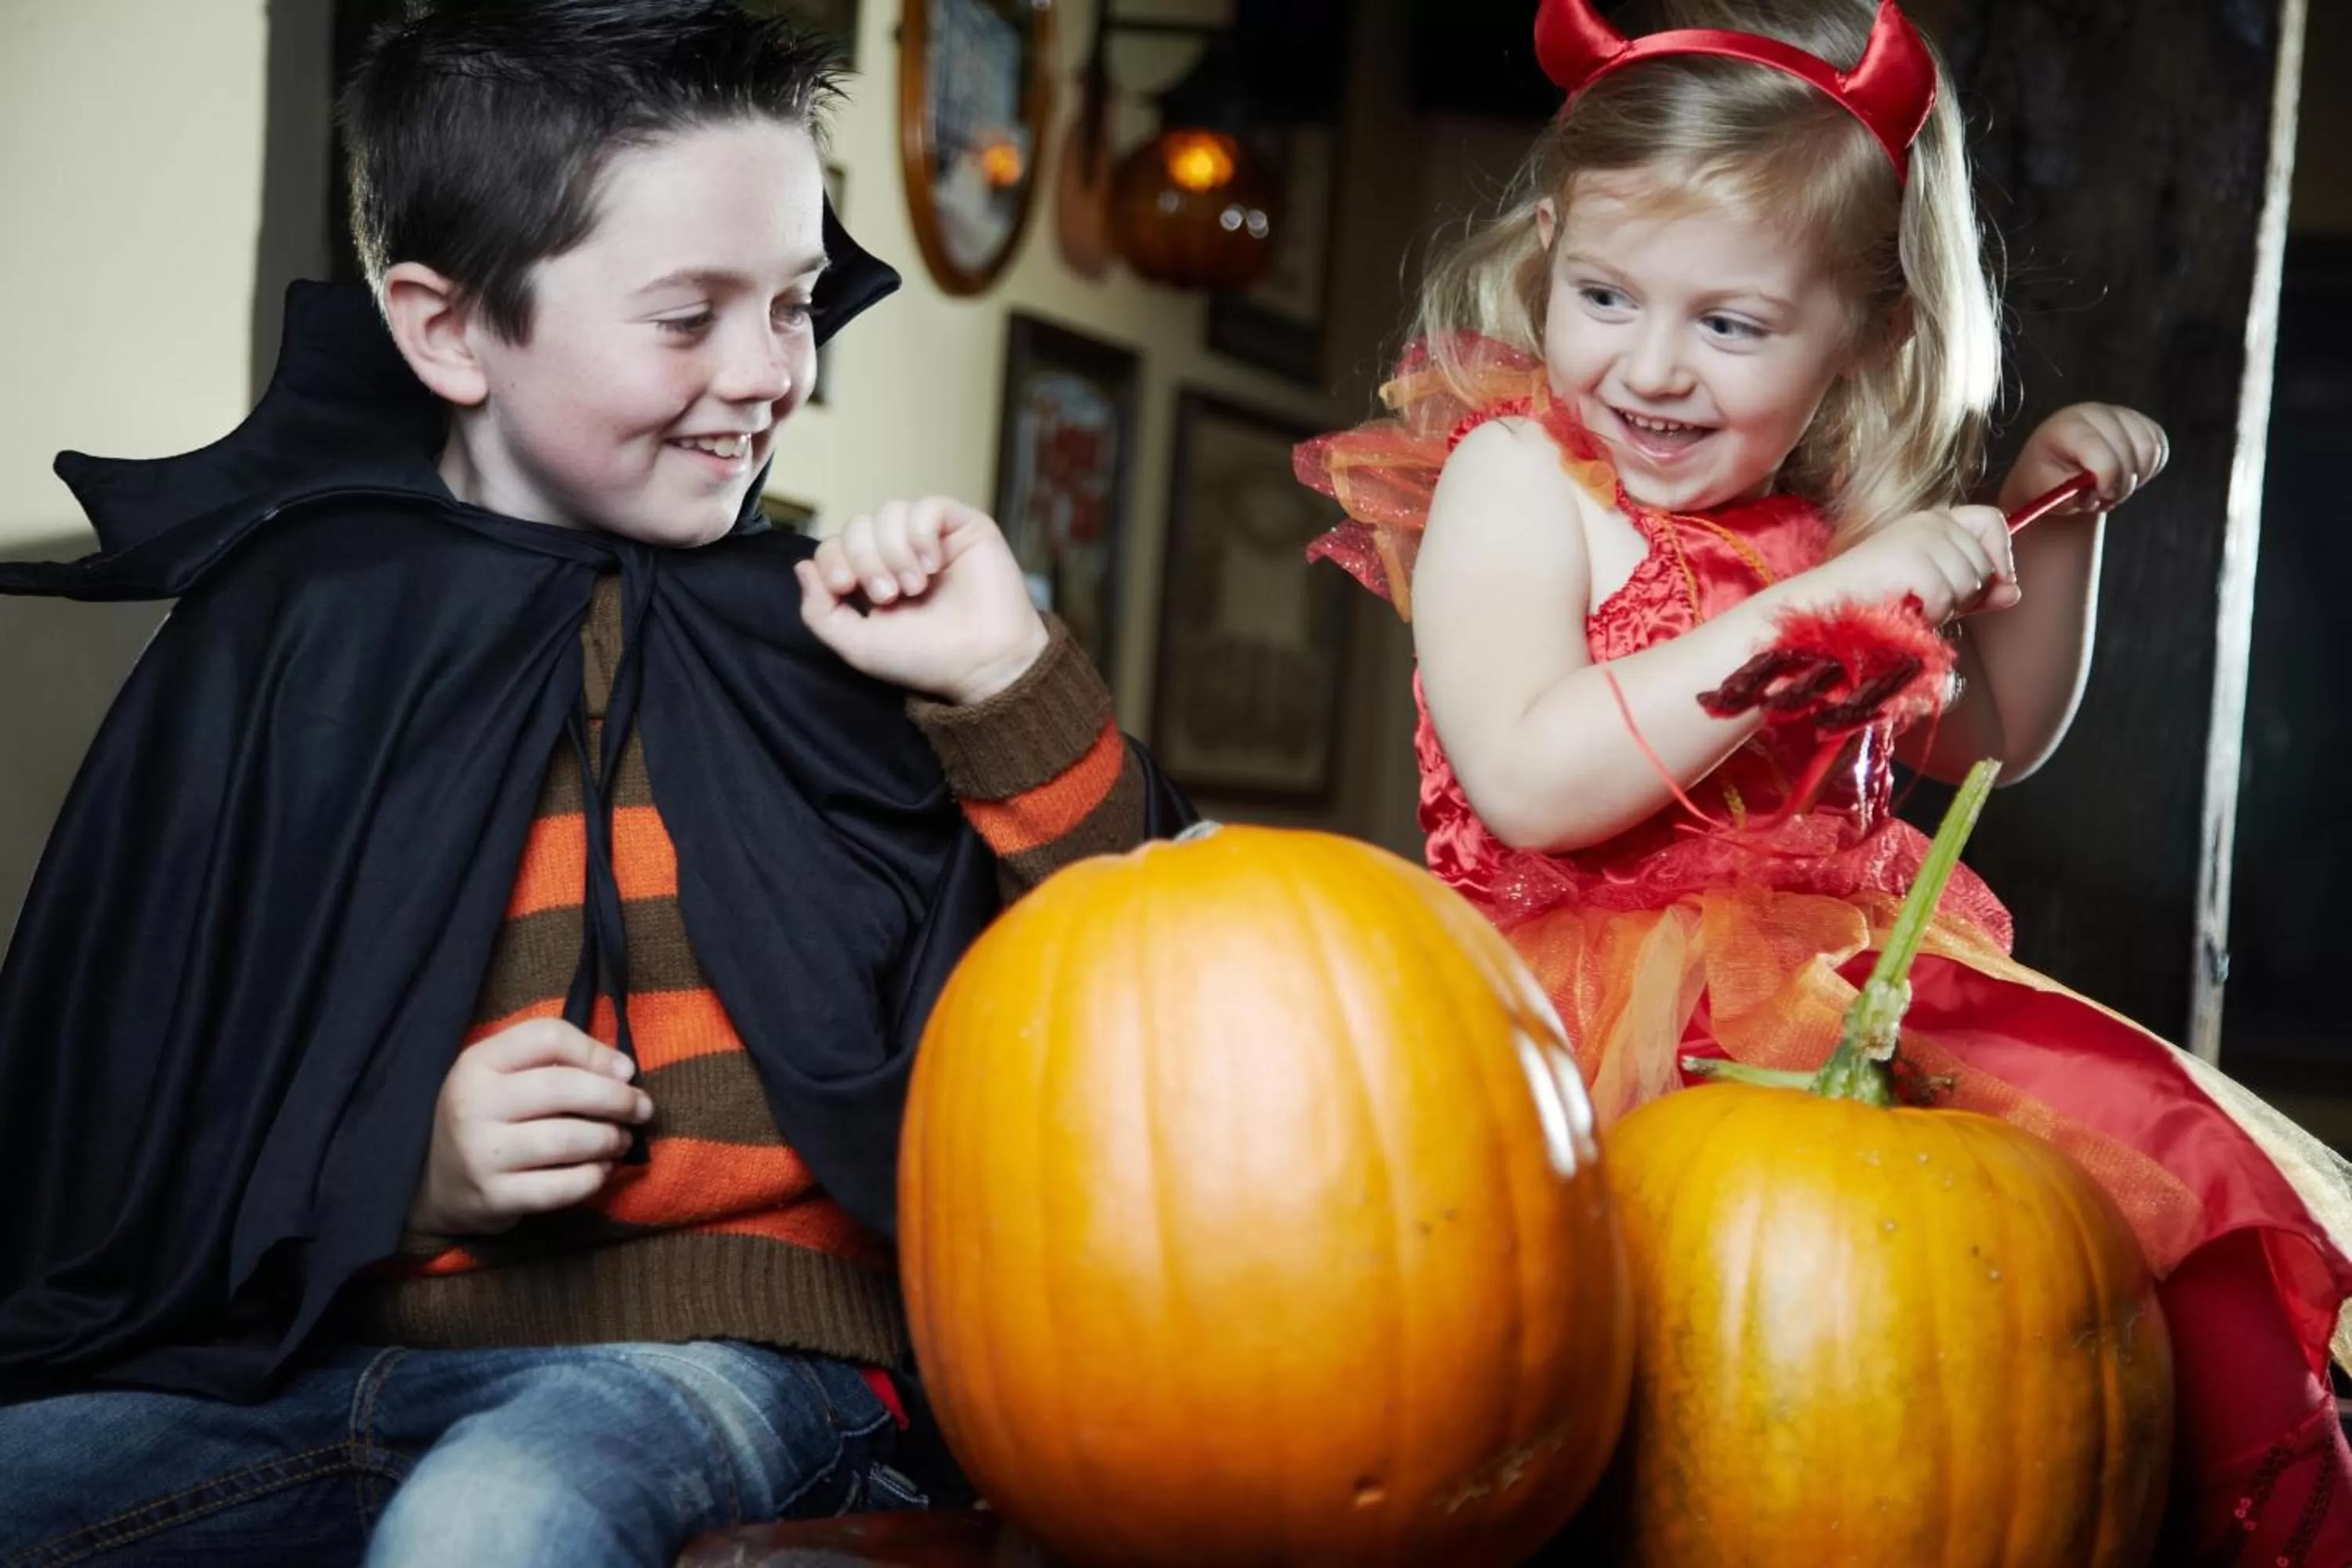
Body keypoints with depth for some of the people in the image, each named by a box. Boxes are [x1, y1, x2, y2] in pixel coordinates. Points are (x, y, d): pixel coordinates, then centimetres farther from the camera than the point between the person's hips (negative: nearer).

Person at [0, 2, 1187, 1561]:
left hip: (716, 1353, -2)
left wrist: (1013, 688, -9)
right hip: (323, 1354, 3)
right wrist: (397, 1172, -10)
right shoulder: (281, 640, 5)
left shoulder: (850, 624, 5)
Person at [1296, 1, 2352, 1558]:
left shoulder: (1832, 513, 12)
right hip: (1627, 1016, -7)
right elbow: (1528, 786, -21)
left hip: (1858, 987, 7)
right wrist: (1823, 602, -20)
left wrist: (2052, 519, 13)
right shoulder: (1512, 478, -5)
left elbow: (1990, 734, 29)